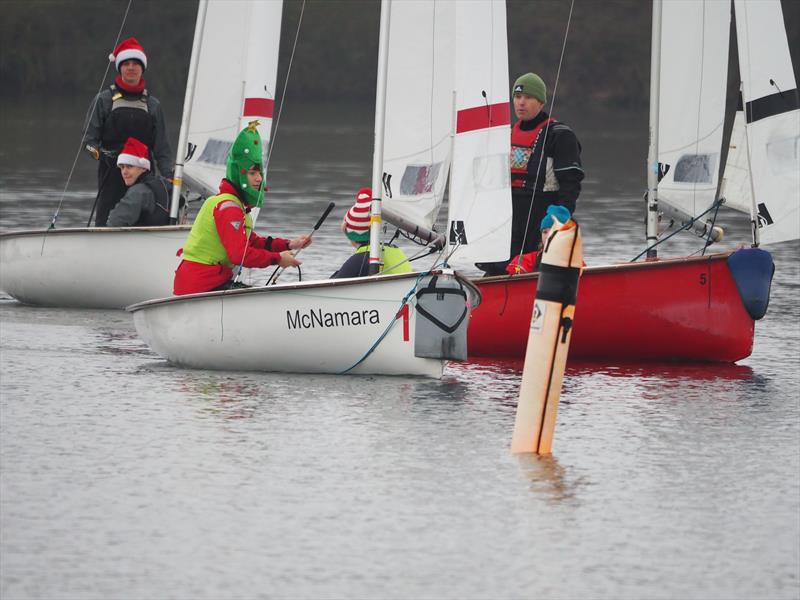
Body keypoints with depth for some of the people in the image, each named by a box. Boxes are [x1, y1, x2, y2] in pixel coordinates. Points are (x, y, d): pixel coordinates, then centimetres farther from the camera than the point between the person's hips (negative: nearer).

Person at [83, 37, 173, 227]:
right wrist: (94, 150, -18)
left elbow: (161, 149, 13)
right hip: (111, 174, -2)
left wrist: (170, 175, -1)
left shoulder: (152, 104, 15)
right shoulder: (105, 99, 7)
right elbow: (90, 138, 4)